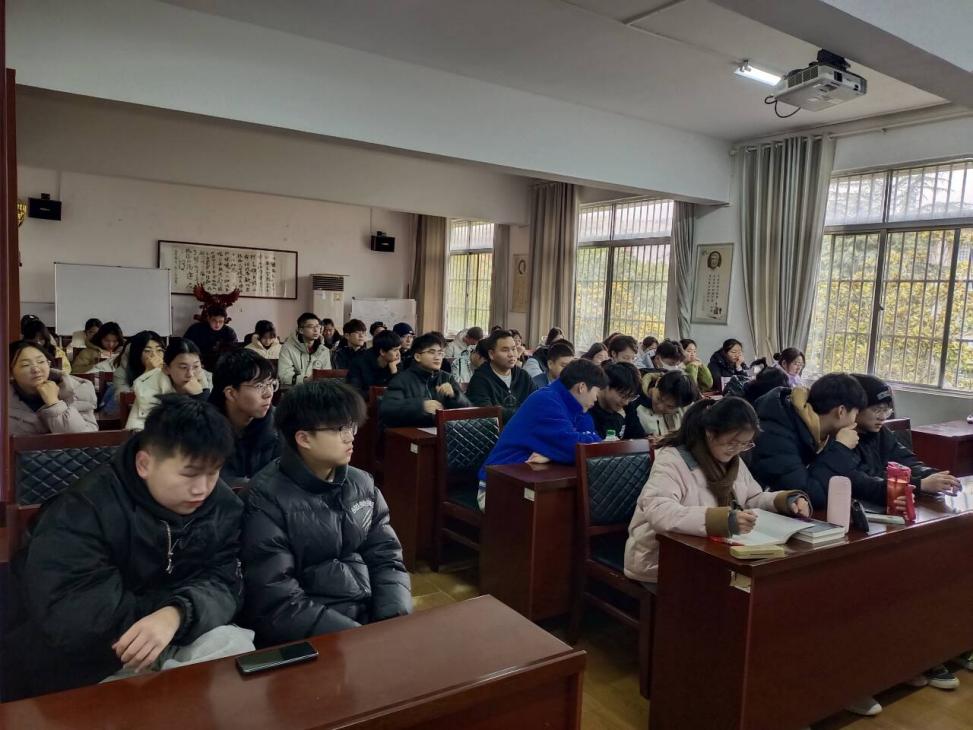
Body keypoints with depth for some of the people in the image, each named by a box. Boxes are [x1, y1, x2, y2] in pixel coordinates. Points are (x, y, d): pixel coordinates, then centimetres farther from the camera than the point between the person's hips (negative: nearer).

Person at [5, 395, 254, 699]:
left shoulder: (223, 506, -8)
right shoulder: (85, 509, -23)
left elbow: (223, 586, -13)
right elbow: (64, 616, -32)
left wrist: (176, 614, -35)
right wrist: (172, 604, -23)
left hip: (177, 643, 4)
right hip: (87, 669, -4)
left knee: (237, 646, -18)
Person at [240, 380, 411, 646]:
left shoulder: (362, 484, 6)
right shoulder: (267, 499, -12)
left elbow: (387, 560, 9)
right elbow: (277, 604, -15)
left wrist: (396, 624, -8)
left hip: (374, 617, 6)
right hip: (312, 636, -5)